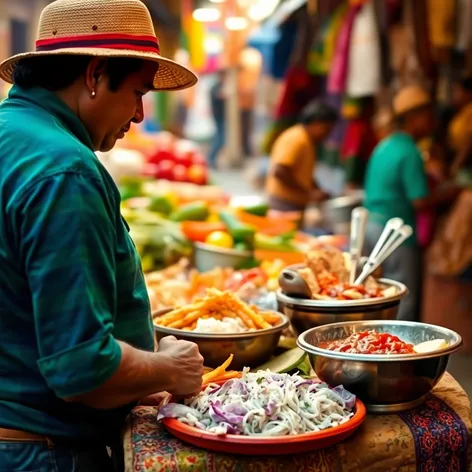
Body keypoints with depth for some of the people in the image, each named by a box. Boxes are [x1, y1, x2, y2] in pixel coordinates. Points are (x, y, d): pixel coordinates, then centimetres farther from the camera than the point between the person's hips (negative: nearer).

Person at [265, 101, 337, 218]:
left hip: (297, 203, 10)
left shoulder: (309, 141, 16)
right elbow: (279, 172, -24)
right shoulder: (296, 140, -15)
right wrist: (308, 193, -20)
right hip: (286, 203, -10)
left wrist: (318, 192, 7)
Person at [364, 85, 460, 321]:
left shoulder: (384, 146, 12)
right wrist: (450, 192, -4)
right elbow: (420, 202, -19)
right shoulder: (410, 152, -15)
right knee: (404, 301, -1)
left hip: (371, 224, 9)